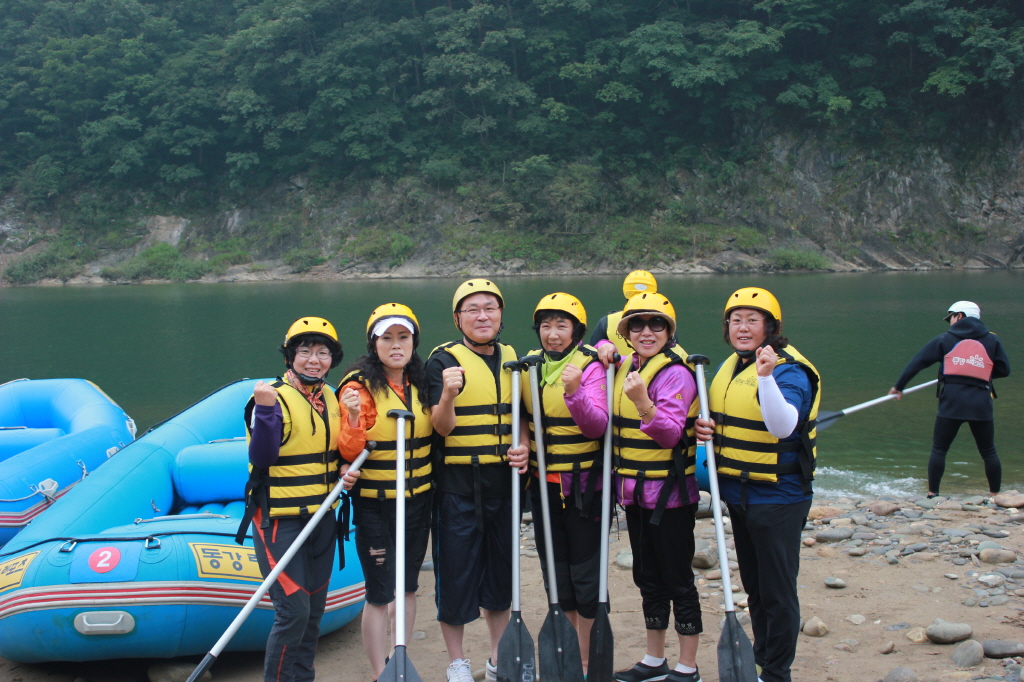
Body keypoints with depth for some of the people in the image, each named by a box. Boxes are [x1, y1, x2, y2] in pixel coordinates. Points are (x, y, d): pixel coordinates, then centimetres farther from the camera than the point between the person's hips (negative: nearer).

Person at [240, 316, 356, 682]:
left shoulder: (331, 400, 9)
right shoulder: (273, 398, -13)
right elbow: (261, 457, -22)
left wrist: (345, 471, 1)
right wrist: (265, 410, -34)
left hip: (322, 518, 7)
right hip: (279, 520, -7)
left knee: (314, 609, 13)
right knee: (293, 610, -11)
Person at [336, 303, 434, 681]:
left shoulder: (421, 384, 4)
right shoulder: (359, 386, -12)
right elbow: (349, 452, -16)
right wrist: (353, 419, -34)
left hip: (417, 503, 5)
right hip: (375, 506, -5)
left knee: (407, 586, 15)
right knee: (380, 593, -1)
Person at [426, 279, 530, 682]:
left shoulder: (512, 358, 8)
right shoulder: (444, 360, -8)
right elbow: (442, 426, -17)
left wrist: (523, 447, -2)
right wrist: (448, 396, -36)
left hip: (503, 482, 5)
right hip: (457, 485, -5)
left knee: (501, 571, 14)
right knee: (455, 571, 2)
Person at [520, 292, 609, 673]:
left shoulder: (590, 366, -11)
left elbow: (597, 426, -21)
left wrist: (574, 392, -35)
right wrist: (521, 442, 0)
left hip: (583, 483, -5)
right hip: (543, 483, 5)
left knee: (584, 571, 3)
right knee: (555, 569, 14)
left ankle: (586, 660, 16)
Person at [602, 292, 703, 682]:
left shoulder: (674, 372, -14)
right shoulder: (626, 367, 7)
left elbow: (670, 433, -23)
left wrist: (643, 404, -39)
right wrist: (604, 351, 5)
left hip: (669, 495, -8)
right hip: (635, 492, 8)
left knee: (677, 580, 2)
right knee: (648, 577, 17)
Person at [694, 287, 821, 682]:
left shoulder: (788, 370, -16)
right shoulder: (729, 367, 8)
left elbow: (783, 426, -32)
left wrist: (767, 377, -43)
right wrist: (707, 428, -2)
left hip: (777, 498, -8)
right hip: (739, 495, 8)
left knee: (777, 590, 2)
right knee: (754, 585, 20)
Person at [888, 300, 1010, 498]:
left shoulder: (945, 339, 10)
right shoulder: (992, 340, 10)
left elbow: (917, 362, 11)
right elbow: (1004, 370, 9)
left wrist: (899, 386, 20)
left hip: (952, 402, -1)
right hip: (981, 403, 1)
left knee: (939, 449, 7)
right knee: (989, 452, 12)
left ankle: (932, 494, 7)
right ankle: (995, 496, 14)